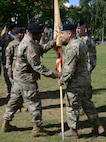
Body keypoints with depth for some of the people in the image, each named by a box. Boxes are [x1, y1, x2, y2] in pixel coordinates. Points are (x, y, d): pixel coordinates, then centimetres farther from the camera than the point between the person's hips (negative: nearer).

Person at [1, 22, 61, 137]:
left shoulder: (28, 40, 5)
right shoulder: (29, 47, -26)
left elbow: (42, 49, 10)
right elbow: (37, 66, -27)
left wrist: (54, 42, -3)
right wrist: (53, 75, -27)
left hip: (19, 76, 10)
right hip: (26, 78, -10)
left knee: (14, 100, 18)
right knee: (34, 103, 0)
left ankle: (6, 124, 28)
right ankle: (37, 128, 9)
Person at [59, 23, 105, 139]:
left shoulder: (71, 48, -22)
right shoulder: (81, 43, 9)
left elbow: (69, 70, -25)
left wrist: (62, 80, -9)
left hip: (75, 83, -10)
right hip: (86, 78, 10)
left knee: (72, 107, 5)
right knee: (87, 103, 21)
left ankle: (73, 131, 18)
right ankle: (98, 126, 29)